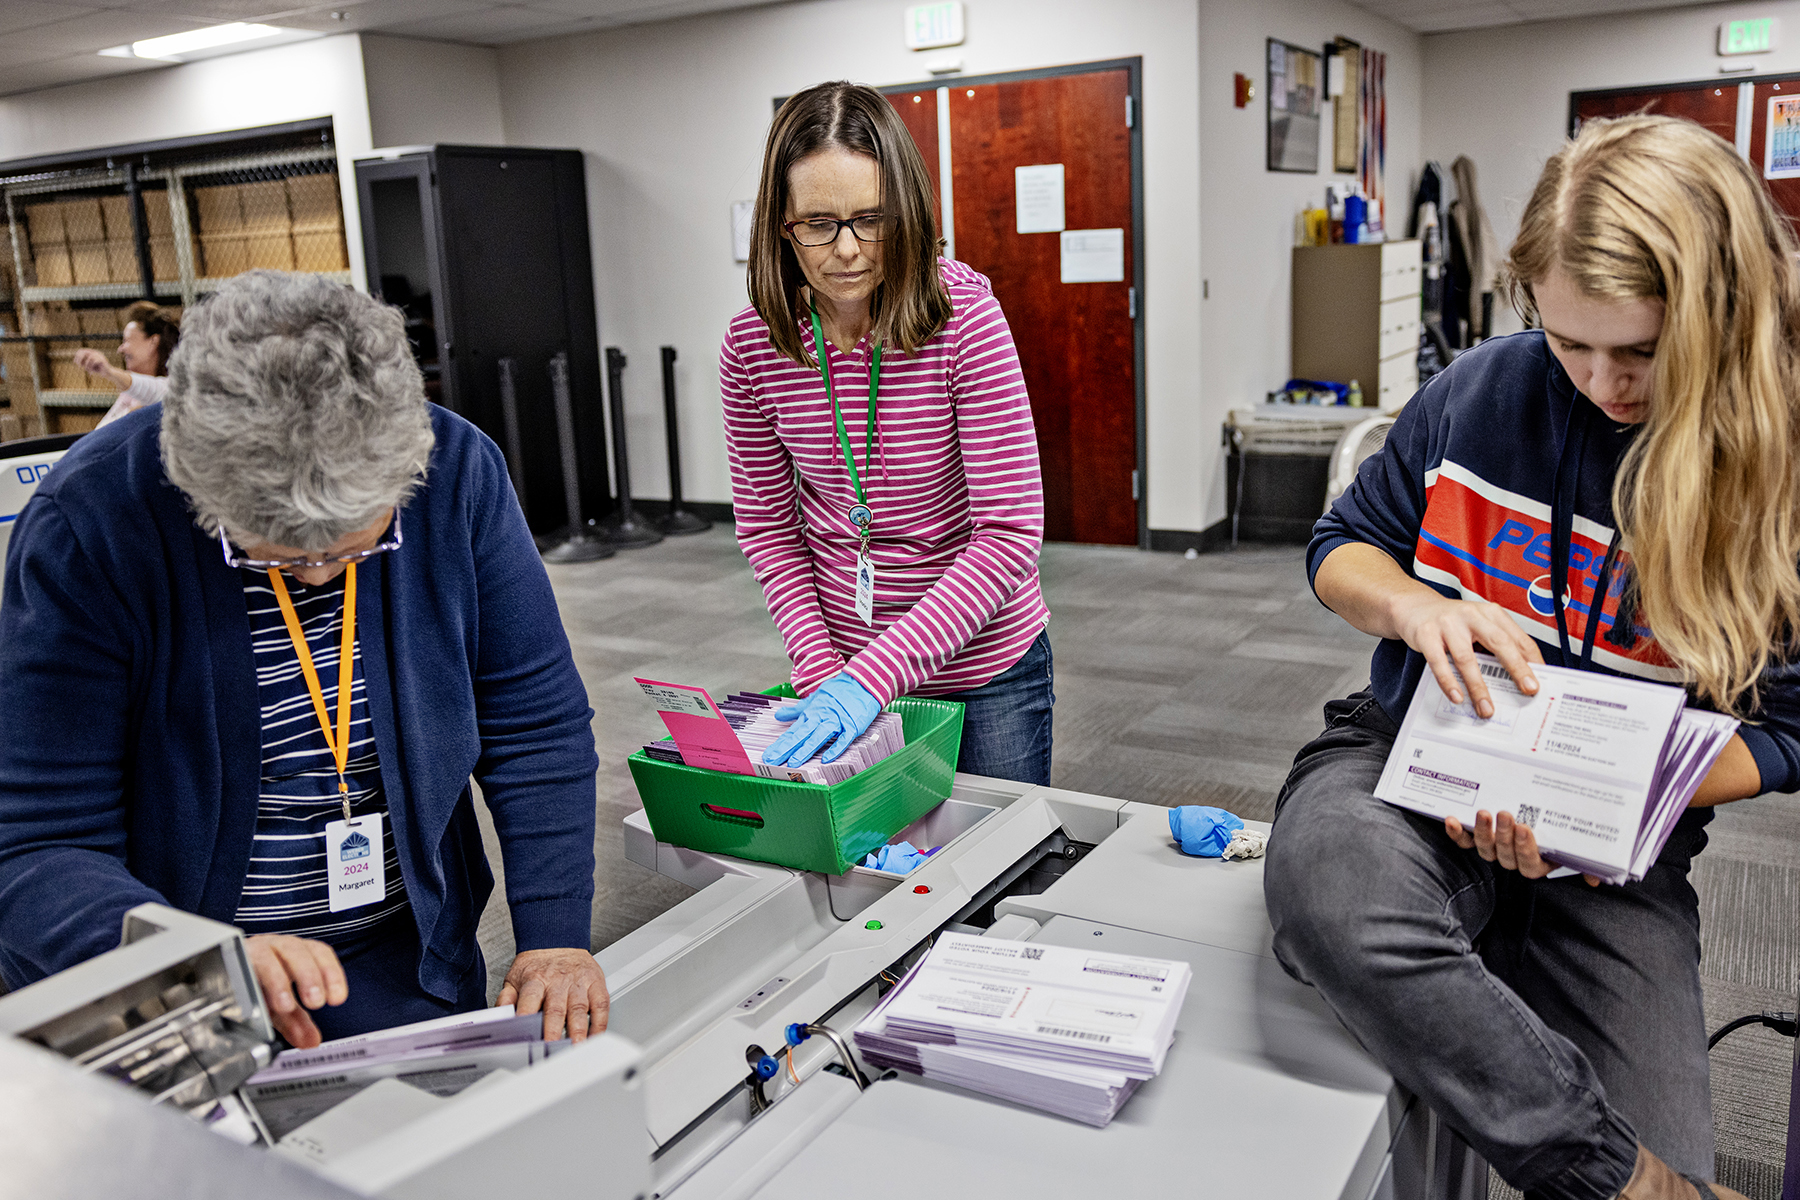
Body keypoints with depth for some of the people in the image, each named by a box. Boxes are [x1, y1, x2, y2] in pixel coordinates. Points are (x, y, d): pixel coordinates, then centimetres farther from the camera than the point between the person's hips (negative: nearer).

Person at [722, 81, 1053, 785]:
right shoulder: (753, 347, -9)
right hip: (845, 661, 2)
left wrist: (873, 674, -27)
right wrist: (821, 668, -12)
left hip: (986, 668, -2)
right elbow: (768, 529, 1)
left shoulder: (964, 314, -19)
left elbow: (1010, 531, -21)